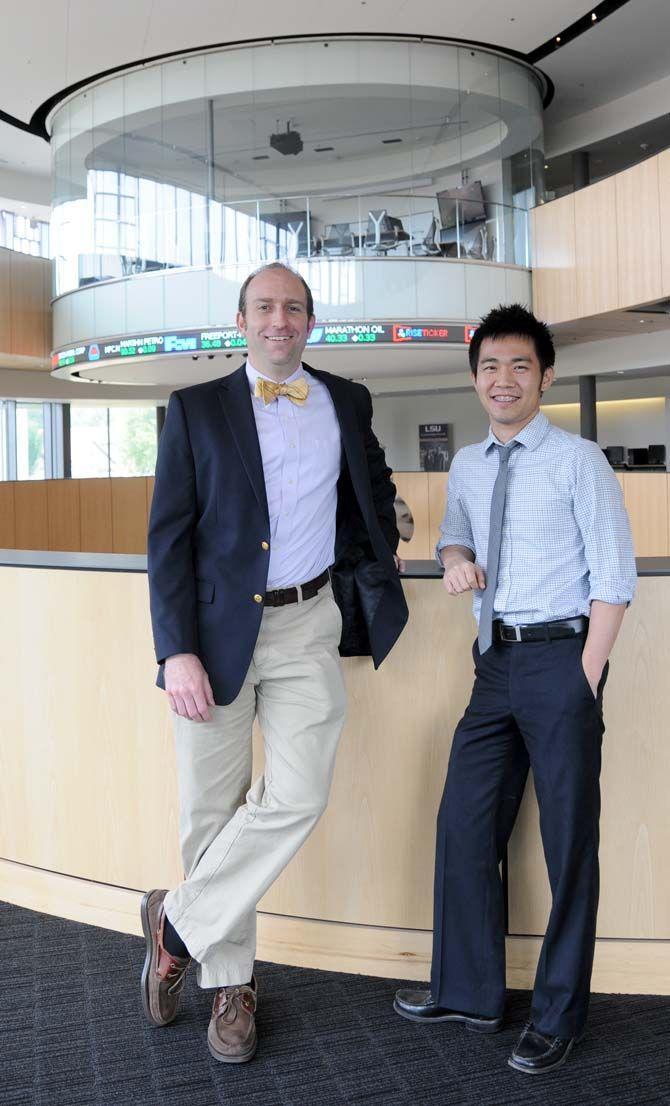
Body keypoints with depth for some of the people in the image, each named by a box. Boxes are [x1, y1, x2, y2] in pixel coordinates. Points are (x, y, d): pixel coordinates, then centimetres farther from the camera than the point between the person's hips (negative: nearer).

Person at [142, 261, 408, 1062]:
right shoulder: (196, 408, 3)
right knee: (212, 810, 5)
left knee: (296, 797, -11)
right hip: (217, 630, -1)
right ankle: (229, 982, 25)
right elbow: (169, 538, -3)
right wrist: (177, 650, -12)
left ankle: (180, 922, 12)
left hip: (308, 627, 2)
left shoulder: (347, 403, 11)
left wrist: (378, 547, 17)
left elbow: (374, 482, 32)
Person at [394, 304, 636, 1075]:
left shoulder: (578, 461, -7)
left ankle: (558, 1016, 21)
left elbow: (614, 577, -8)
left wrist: (584, 684, -13)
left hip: (560, 658, -6)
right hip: (495, 662, 6)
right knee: (464, 827, 10)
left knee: (569, 839, 5)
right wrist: (456, 558, 3)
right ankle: (468, 992, 28)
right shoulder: (467, 467, 10)